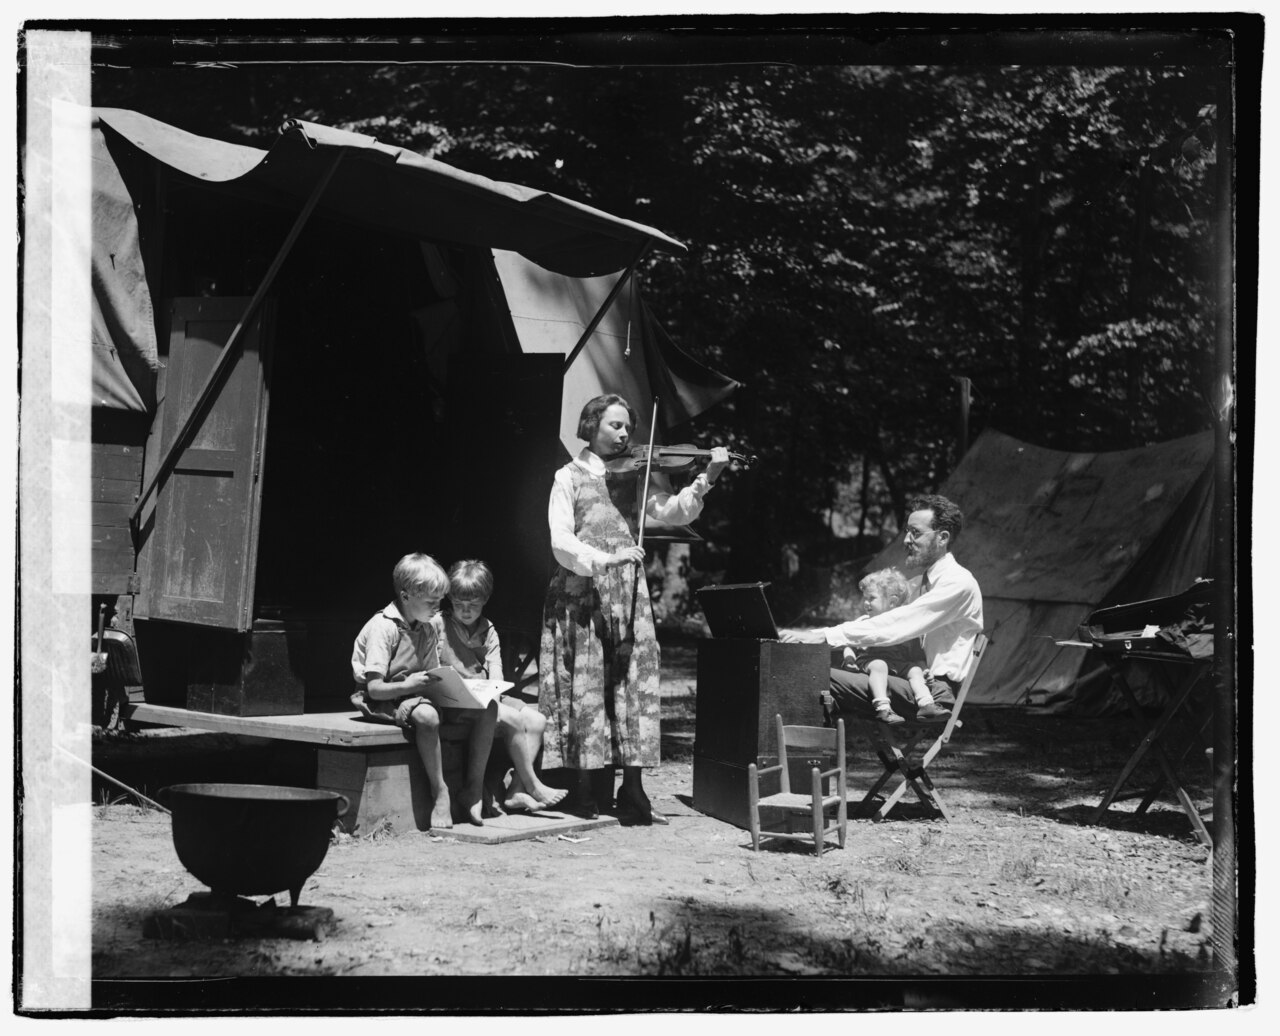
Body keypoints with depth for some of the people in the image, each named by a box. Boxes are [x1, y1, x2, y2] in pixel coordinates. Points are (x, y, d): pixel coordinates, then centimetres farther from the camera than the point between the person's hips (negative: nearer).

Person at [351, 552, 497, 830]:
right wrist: (408, 685, -34)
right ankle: (440, 793, -25)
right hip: (384, 702, -7)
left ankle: (473, 790, -7)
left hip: (419, 695, 7)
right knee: (426, 715, -41)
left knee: (487, 708, -11)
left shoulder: (430, 626, 7)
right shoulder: (382, 628, -17)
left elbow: (433, 675, 7)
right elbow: (375, 688, -20)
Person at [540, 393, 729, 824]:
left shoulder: (633, 476, 13)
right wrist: (603, 559, -21)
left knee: (634, 687, -3)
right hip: (581, 595, -3)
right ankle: (584, 791, 3)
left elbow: (674, 511, -1)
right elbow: (561, 541, -6)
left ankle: (632, 789, -1)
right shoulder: (569, 477, 5)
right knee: (584, 688, -3)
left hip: (628, 595, 3)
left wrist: (706, 479, -15)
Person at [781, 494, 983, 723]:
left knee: (824, 681, -21)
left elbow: (896, 627, -19)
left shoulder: (958, 582, -10)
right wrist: (816, 635, 0)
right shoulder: (925, 581, 21)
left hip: (936, 695, -9)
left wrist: (826, 636, -23)